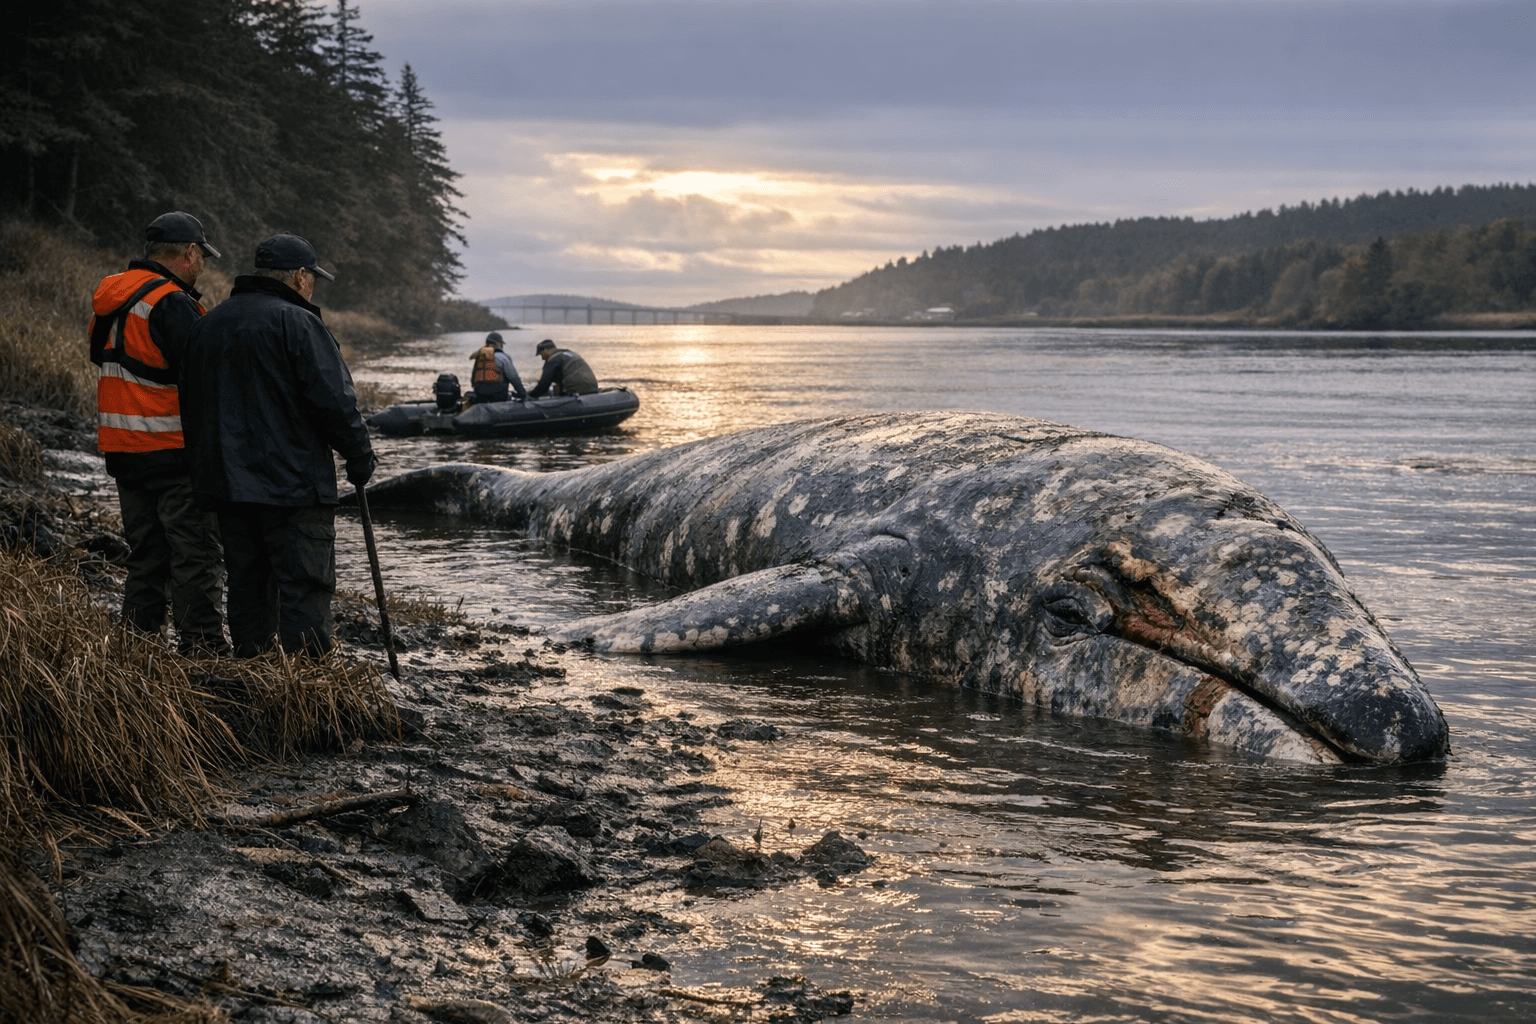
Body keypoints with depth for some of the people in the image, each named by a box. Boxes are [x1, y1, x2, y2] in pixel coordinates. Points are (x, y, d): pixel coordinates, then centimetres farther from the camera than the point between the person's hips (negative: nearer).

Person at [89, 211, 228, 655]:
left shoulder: (108, 298, 12)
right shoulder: (172, 305, -16)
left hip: (120, 448, 8)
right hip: (174, 451, -8)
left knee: (146, 552, 15)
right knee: (197, 552, -3)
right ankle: (201, 646, -4)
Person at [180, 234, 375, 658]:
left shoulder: (209, 324, 14)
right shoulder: (298, 324, -12)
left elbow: (189, 403, 20)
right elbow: (334, 400, -16)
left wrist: (209, 463, 25)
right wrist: (360, 455, -3)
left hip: (227, 484, 7)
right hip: (292, 482, -7)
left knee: (247, 581, 15)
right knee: (305, 586, -4)